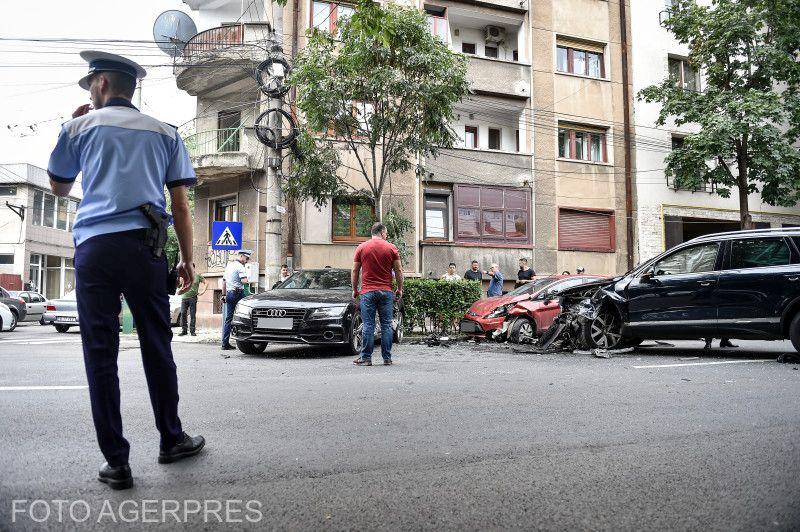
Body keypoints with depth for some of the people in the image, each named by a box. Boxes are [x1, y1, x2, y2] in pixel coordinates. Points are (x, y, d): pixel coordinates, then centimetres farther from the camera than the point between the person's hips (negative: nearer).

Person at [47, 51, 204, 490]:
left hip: (94, 245, -1)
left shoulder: (80, 127, 10)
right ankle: (171, 440, 21)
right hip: (144, 245, 1)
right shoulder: (164, 132, 13)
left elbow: (58, 187, 24)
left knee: (100, 354, 2)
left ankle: (116, 462, 4)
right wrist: (187, 258, 13)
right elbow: (181, 204, 8)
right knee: (156, 346, 10)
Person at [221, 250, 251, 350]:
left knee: (228, 318, 6)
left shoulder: (229, 265, 19)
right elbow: (243, 281, -22)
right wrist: (248, 281, -1)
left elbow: (224, 281, 23)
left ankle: (225, 343, 4)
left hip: (229, 294, 8)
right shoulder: (240, 266, -9)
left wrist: (224, 295, 26)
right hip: (238, 293, -8)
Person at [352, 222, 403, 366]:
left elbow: (355, 271, 6)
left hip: (368, 292, 0)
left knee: (368, 326, 1)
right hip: (386, 292, 0)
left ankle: (366, 358, 3)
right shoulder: (391, 248, 3)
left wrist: (355, 290, 15)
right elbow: (398, 271, 4)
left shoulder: (361, 248, 4)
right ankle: (387, 358, 8)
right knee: (386, 325, 5)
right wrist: (399, 289, 14)